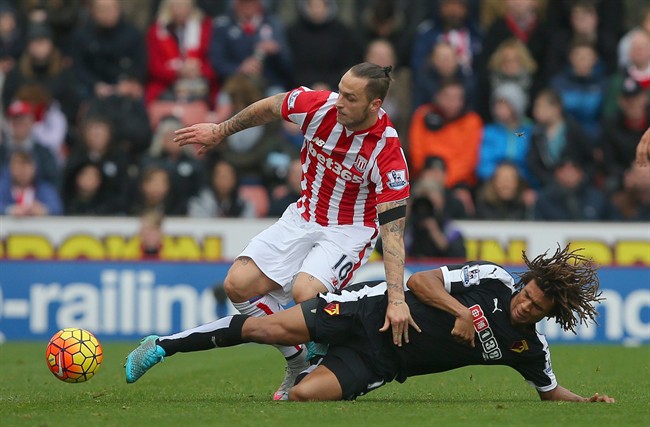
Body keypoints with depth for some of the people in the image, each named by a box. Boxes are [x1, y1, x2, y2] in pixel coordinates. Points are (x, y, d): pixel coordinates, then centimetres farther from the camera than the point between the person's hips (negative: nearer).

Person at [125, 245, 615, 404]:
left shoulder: (527, 348, -1)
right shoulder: (492, 279, -8)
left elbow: (552, 391, 12)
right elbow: (420, 281, -8)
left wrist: (589, 402, -6)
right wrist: (461, 311, -21)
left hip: (378, 364, 2)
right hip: (377, 308, -2)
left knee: (306, 394, -26)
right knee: (268, 328, -14)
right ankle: (165, 345, 2)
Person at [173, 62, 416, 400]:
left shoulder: (388, 154, -29)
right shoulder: (318, 105, -18)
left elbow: (393, 229, -32)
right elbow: (268, 108, 4)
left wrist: (396, 299, -39)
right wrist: (221, 131, 17)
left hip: (350, 230, -5)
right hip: (304, 217, 5)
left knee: (305, 292, -31)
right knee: (238, 285, -8)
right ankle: (298, 362, 9)